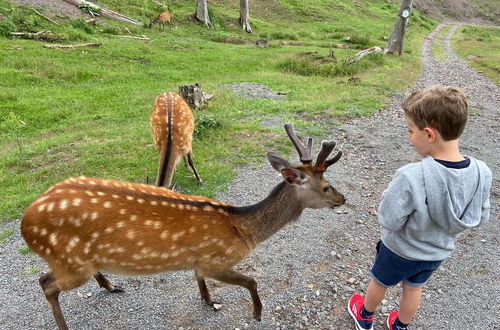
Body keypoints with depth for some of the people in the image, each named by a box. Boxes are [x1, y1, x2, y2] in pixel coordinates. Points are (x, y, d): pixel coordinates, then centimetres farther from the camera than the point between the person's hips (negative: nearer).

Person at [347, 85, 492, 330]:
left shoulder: (410, 177, -40)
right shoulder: (482, 173, -21)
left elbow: (389, 221, -29)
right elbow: (480, 218, -6)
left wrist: (389, 196, -12)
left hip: (402, 250, -4)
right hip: (439, 252, 4)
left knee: (380, 282, 25)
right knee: (414, 288, 30)